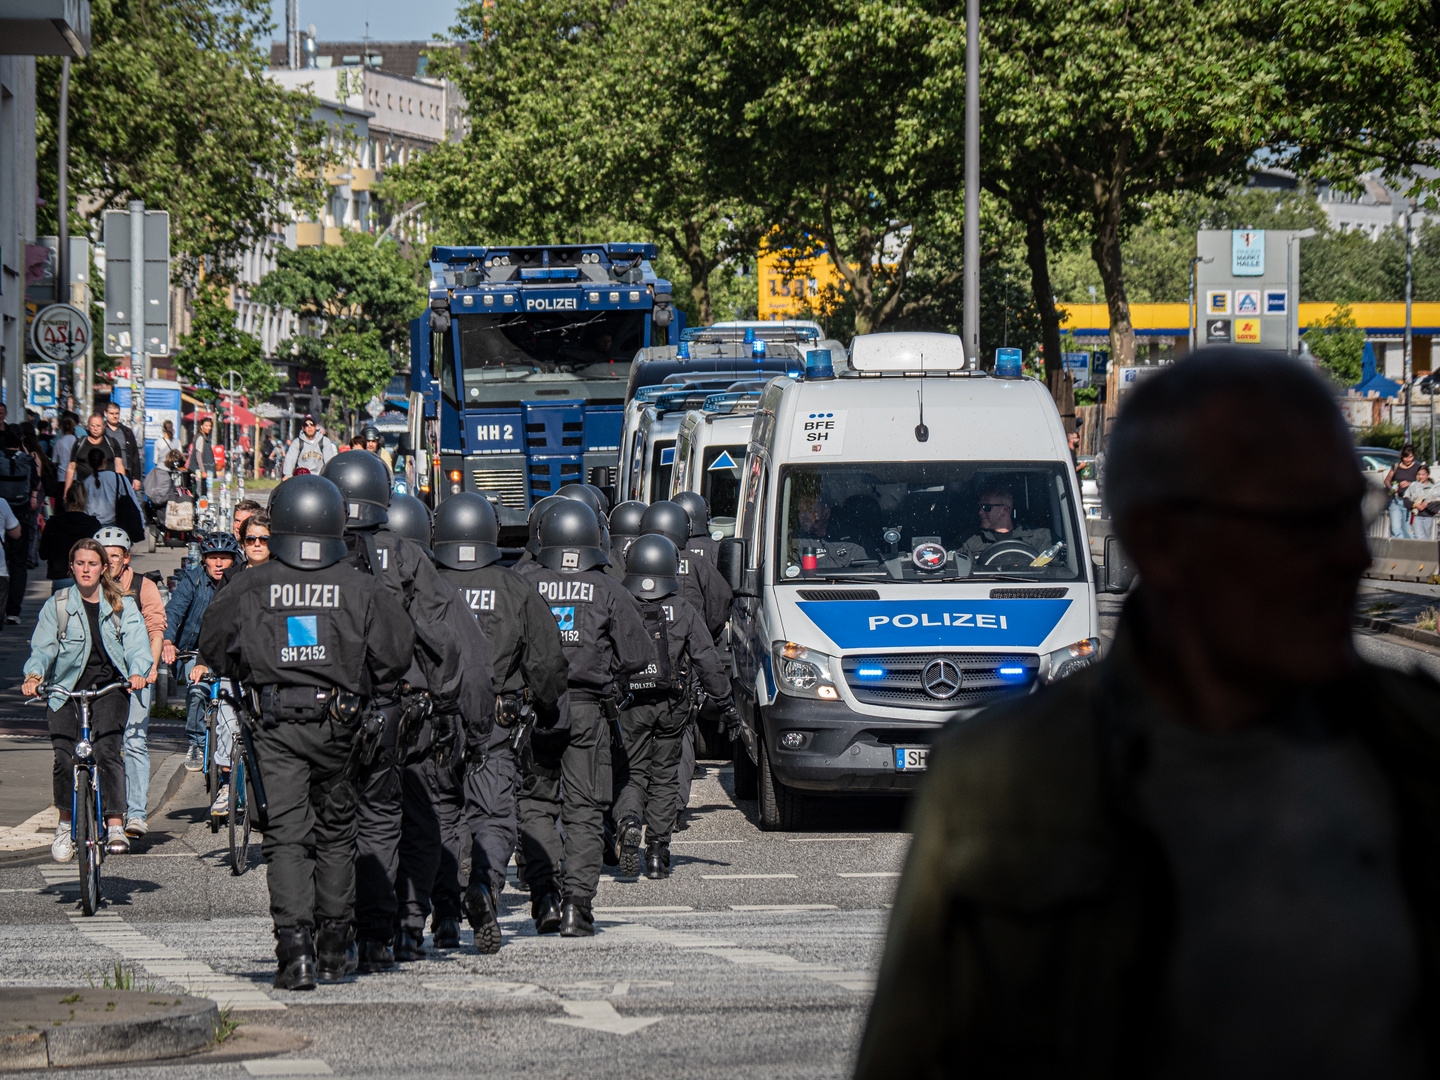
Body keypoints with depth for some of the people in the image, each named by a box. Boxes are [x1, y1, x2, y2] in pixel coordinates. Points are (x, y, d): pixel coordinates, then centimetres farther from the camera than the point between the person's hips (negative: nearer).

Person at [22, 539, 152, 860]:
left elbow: (136, 646, -2)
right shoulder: (56, 606, 7)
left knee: (107, 750, -22)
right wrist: (34, 675, -21)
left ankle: (115, 827, -20)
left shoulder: (122, 605, 8)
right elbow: (43, 648, -1)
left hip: (109, 687, -1)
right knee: (64, 759, -13)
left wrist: (137, 673, -22)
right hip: (66, 688, 1)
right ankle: (65, 824, 9)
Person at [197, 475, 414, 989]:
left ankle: (295, 946, -17)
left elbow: (215, 645, 8)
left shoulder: (252, 586, 1)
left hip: (275, 722, -1)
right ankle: (335, 948, 23)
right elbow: (395, 651, -1)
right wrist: (368, 693, 15)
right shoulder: (360, 588, -1)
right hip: (338, 721, 1)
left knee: (285, 835, -2)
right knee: (336, 831, 15)